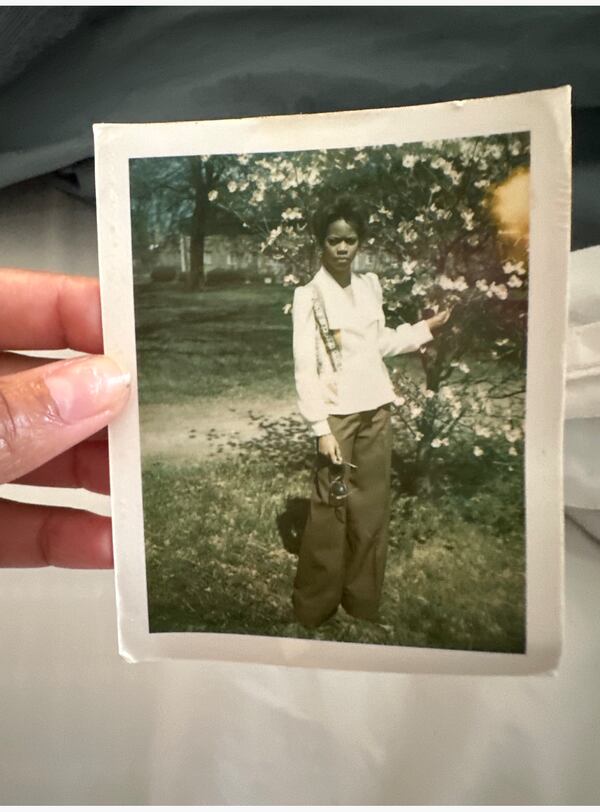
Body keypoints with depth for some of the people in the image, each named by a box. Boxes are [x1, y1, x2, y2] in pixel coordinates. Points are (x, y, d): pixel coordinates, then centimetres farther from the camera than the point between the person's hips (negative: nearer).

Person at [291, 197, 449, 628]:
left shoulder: (370, 285, 8)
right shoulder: (309, 296, -8)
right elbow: (305, 366, -12)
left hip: (376, 409, 6)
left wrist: (426, 328, 15)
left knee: (373, 508, 11)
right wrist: (321, 428, -16)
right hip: (338, 413, -5)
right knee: (331, 511, -1)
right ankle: (314, 606, 19)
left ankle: (362, 598, 29)